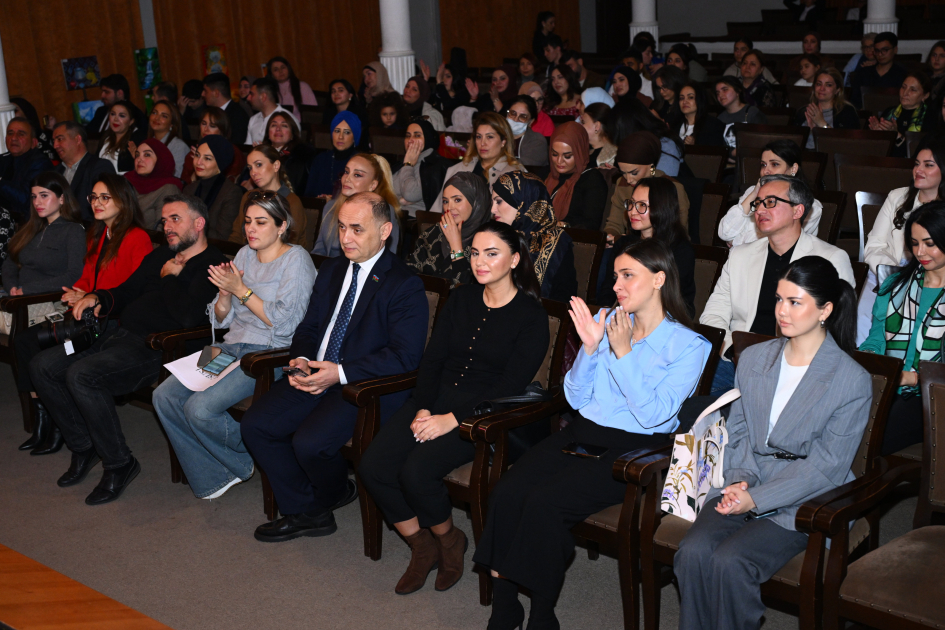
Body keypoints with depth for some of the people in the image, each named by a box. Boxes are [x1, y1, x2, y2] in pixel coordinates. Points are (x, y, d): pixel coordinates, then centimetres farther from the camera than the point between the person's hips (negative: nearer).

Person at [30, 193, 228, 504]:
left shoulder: (213, 265, -9)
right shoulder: (162, 255, 21)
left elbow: (189, 315, -24)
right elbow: (125, 293, 28)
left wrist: (168, 278, -7)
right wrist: (98, 298, 5)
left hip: (152, 348, -10)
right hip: (117, 332, 10)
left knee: (81, 375, -30)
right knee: (42, 366, 1)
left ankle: (119, 463, -12)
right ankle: (84, 448, 13)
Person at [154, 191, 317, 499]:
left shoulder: (297, 260, -5)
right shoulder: (244, 255, 16)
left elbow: (283, 323, -15)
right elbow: (221, 320, 17)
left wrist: (241, 290, -13)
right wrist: (225, 293, -5)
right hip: (231, 347, 8)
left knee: (201, 407, -25)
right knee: (165, 396, -10)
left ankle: (245, 461, 3)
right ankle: (211, 478, -2)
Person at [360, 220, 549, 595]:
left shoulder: (531, 315, -5)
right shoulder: (461, 299, 13)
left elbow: (511, 385, -13)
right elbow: (432, 359, 9)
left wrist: (452, 420, -20)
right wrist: (423, 409, -9)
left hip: (483, 414, -6)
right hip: (438, 397, 6)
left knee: (417, 471, -28)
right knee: (373, 465, -16)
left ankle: (449, 540, 3)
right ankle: (422, 546, 5)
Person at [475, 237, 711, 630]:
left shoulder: (689, 345, -3)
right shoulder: (607, 321, 12)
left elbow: (653, 415, -13)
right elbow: (576, 398, 12)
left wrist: (623, 352, -15)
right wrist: (589, 348, -4)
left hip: (635, 449, -5)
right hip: (582, 433, 5)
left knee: (545, 502, -28)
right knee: (506, 492, -21)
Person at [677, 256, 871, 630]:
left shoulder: (852, 381, -7)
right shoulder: (753, 359, 10)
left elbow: (826, 467, -10)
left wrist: (756, 499, -17)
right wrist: (740, 479, -8)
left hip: (803, 502, -4)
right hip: (745, 487, 4)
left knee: (729, 563, -27)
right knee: (693, 553, -24)